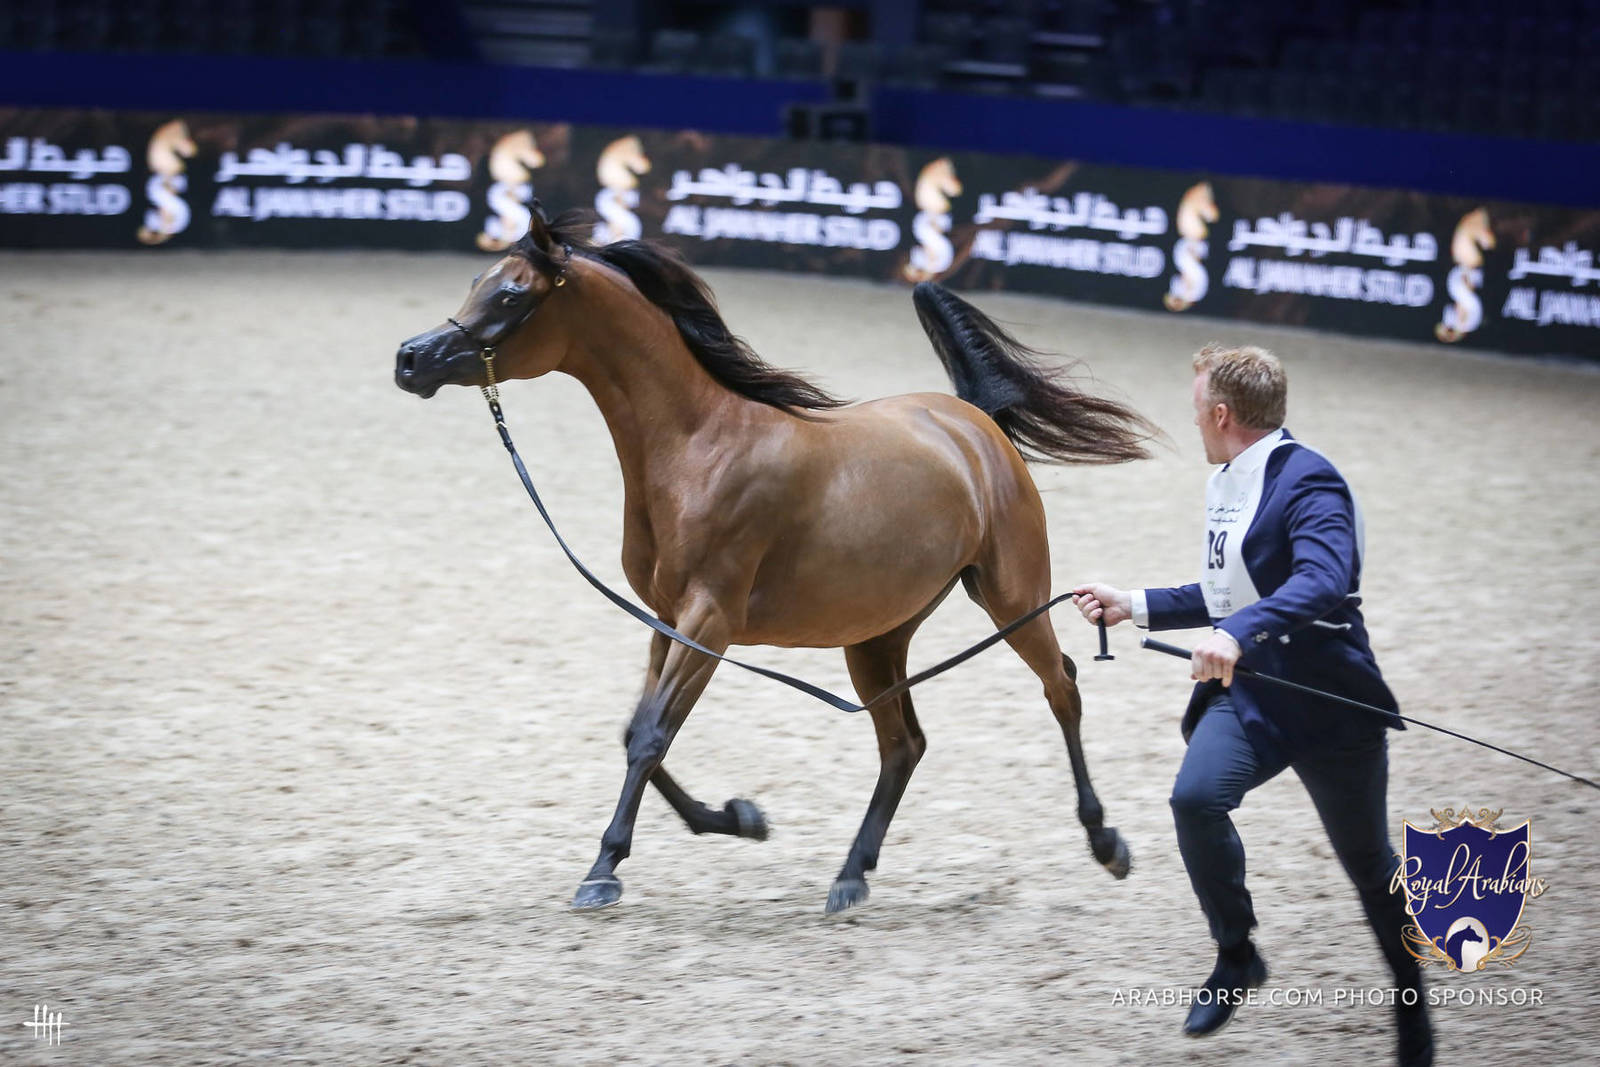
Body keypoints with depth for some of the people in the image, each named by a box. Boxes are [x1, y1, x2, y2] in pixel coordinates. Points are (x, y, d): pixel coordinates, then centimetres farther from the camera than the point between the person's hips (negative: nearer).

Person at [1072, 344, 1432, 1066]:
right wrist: (1133, 606, 22)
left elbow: (1323, 580, -36)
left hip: (1326, 699, -7)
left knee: (1370, 867, 8)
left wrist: (1240, 632, -49)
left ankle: (1412, 1002, 32)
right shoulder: (1225, 487, 12)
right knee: (1195, 797, -24)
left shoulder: (1309, 484, -17)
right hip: (1244, 691, 7)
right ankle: (1237, 958, -5)